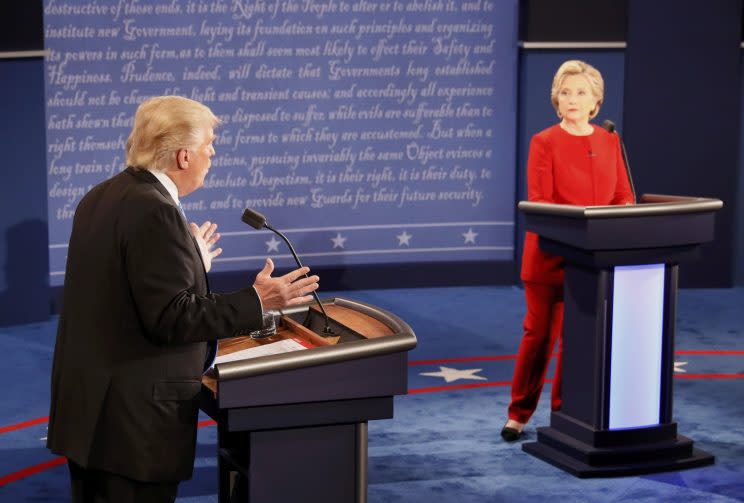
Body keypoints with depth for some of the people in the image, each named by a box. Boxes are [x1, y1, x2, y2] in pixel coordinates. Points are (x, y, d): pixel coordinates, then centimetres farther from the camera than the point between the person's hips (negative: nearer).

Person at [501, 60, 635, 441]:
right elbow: (539, 204, -11)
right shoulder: (544, 143, -6)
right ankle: (519, 413, 14)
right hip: (550, 255, -4)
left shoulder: (609, 142, 8)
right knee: (540, 334, 1)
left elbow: (623, 198, 8)